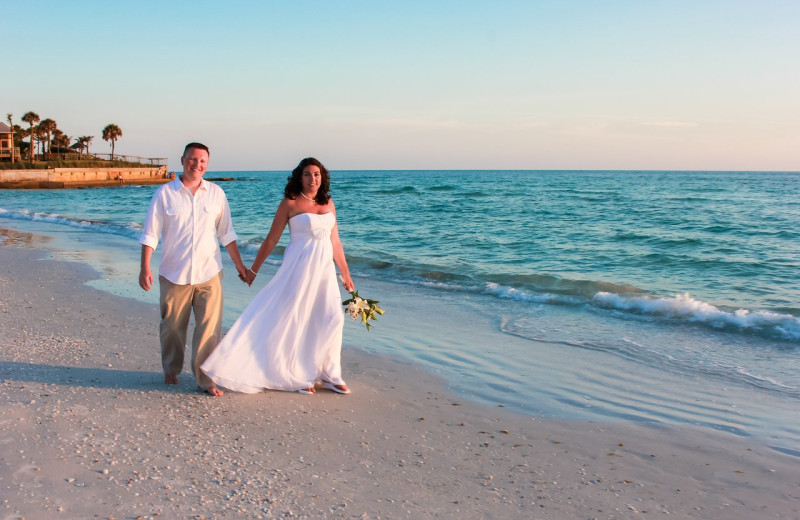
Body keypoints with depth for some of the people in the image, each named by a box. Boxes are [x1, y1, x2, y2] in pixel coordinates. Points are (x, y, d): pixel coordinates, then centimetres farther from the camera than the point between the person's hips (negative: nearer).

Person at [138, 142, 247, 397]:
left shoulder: (216, 193, 6)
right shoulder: (165, 193, 0)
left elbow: (226, 233, 13)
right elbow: (150, 234, -1)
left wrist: (239, 264, 13)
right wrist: (145, 268, -9)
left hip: (209, 273, 1)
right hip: (174, 274, -1)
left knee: (210, 327, -6)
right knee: (172, 327, 12)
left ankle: (206, 378, 3)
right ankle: (171, 370, 35)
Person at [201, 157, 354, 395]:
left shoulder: (328, 203, 9)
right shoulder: (290, 203, -4)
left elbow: (335, 241, 13)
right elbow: (271, 239, -1)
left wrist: (345, 273, 14)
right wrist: (254, 269, 1)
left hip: (324, 267, 5)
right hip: (299, 266, -4)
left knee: (332, 318, 1)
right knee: (294, 319, 2)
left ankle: (328, 374, 13)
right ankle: (297, 376, 15)